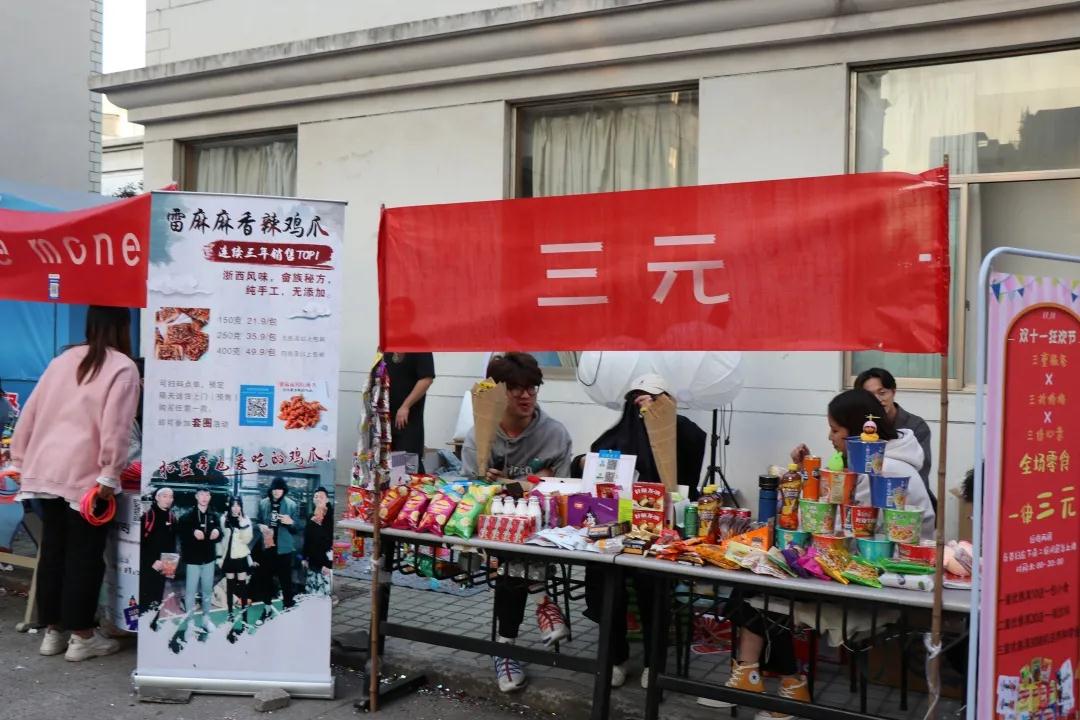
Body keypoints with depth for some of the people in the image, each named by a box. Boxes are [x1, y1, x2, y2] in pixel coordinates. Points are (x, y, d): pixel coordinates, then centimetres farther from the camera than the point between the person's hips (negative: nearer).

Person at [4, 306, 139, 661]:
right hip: (85, 475, -6)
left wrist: (19, 461, 19)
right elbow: (115, 427, -15)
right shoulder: (122, 367, -5)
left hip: (45, 470, 6)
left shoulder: (64, 359, 15)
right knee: (84, 555, 4)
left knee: (53, 550, 14)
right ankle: (82, 635, 11)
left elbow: (31, 412, 15)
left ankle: (53, 630, 23)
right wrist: (109, 475, -13)